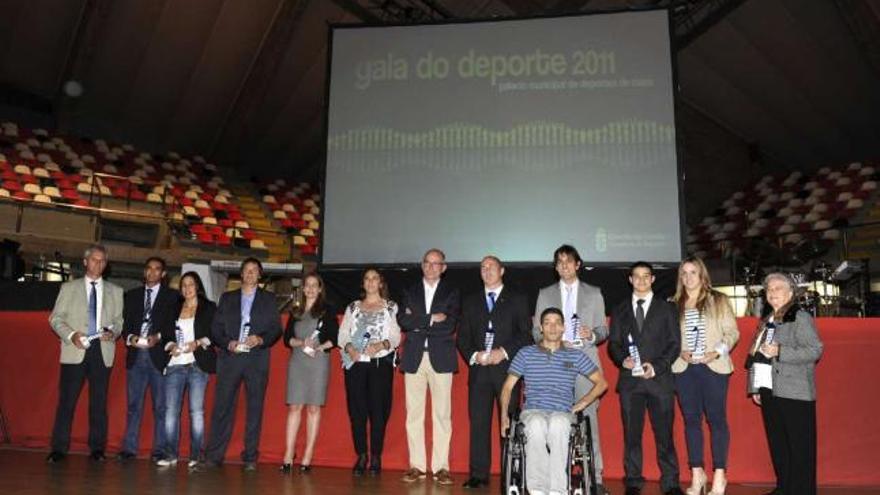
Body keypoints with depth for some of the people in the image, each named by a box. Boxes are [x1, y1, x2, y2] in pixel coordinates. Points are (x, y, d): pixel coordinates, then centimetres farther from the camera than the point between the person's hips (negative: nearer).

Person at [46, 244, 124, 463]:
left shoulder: (116, 291, 13)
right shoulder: (69, 287, 11)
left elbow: (120, 320, 10)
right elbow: (56, 318, 6)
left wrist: (113, 331, -11)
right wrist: (71, 335, -10)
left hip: (102, 351, 1)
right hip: (75, 351, -1)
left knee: (99, 402, 3)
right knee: (67, 400, -2)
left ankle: (97, 448, 10)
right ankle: (59, 448, 7)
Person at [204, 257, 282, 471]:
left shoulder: (268, 299, 14)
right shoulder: (227, 298, 17)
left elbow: (276, 329, 6)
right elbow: (215, 329, 9)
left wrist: (260, 339, -12)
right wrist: (228, 343, -8)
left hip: (257, 360, 0)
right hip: (230, 359, 1)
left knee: (255, 409, -1)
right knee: (222, 407, -3)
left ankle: (250, 457, 6)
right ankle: (214, 455, 5)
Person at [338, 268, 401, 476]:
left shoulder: (391, 307, 8)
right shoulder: (353, 307, 16)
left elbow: (396, 336, -1)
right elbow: (342, 333, 8)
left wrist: (380, 345, -19)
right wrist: (349, 347, -11)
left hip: (380, 363, -2)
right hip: (355, 363, 2)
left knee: (378, 409, -4)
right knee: (356, 409, 1)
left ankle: (376, 457, 5)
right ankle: (361, 455, 11)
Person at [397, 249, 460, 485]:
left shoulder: (451, 293, 9)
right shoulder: (410, 292, 14)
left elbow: (450, 326, -6)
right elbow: (402, 321, -1)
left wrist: (417, 323, -7)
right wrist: (431, 318, -10)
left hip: (441, 358, -2)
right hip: (414, 358, 2)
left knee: (442, 414, -1)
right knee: (414, 414, 3)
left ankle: (441, 467, 5)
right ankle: (416, 466, 10)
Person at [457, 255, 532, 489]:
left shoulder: (517, 299, 9)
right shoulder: (470, 302, 18)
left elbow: (526, 333, 2)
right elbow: (462, 337, 13)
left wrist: (504, 352, -11)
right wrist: (474, 355, -5)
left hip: (507, 368, -2)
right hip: (479, 370, 2)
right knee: (478, 422, 0)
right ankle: (478, 474, 6)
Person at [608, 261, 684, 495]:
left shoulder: (667, 308, 10)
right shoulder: (620, 311, 16)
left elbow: (675, 343, 4)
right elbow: (613, 344, 12)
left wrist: (656, 366, -10)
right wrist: (622, 360, -9)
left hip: (659, 379, -1)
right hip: (630, 380, 2)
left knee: (664, 434, -1)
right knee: (631, 434, 3)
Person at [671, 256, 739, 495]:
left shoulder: (719, 300, 6)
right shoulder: (673, 304, 9)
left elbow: (732, 332, 2)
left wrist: (717, 352, -11)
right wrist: (680, 352, -8)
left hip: (714, 367, -2)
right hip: (684, 368, 2)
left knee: (717, 418, -1)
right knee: (691, 419, 6)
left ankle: (719, 475, 8)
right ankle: (697, 474, 14)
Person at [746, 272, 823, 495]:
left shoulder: (800, 318, -5)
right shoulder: (766, 320, 17)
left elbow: (815, 350, -14)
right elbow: (756, 354, 19)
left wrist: (779, 351, -21)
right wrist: (755, 388, 17)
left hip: (794, 393, -7)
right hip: (769, 390, 7)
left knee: (799, 446, -1)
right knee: (777, 443, 13)